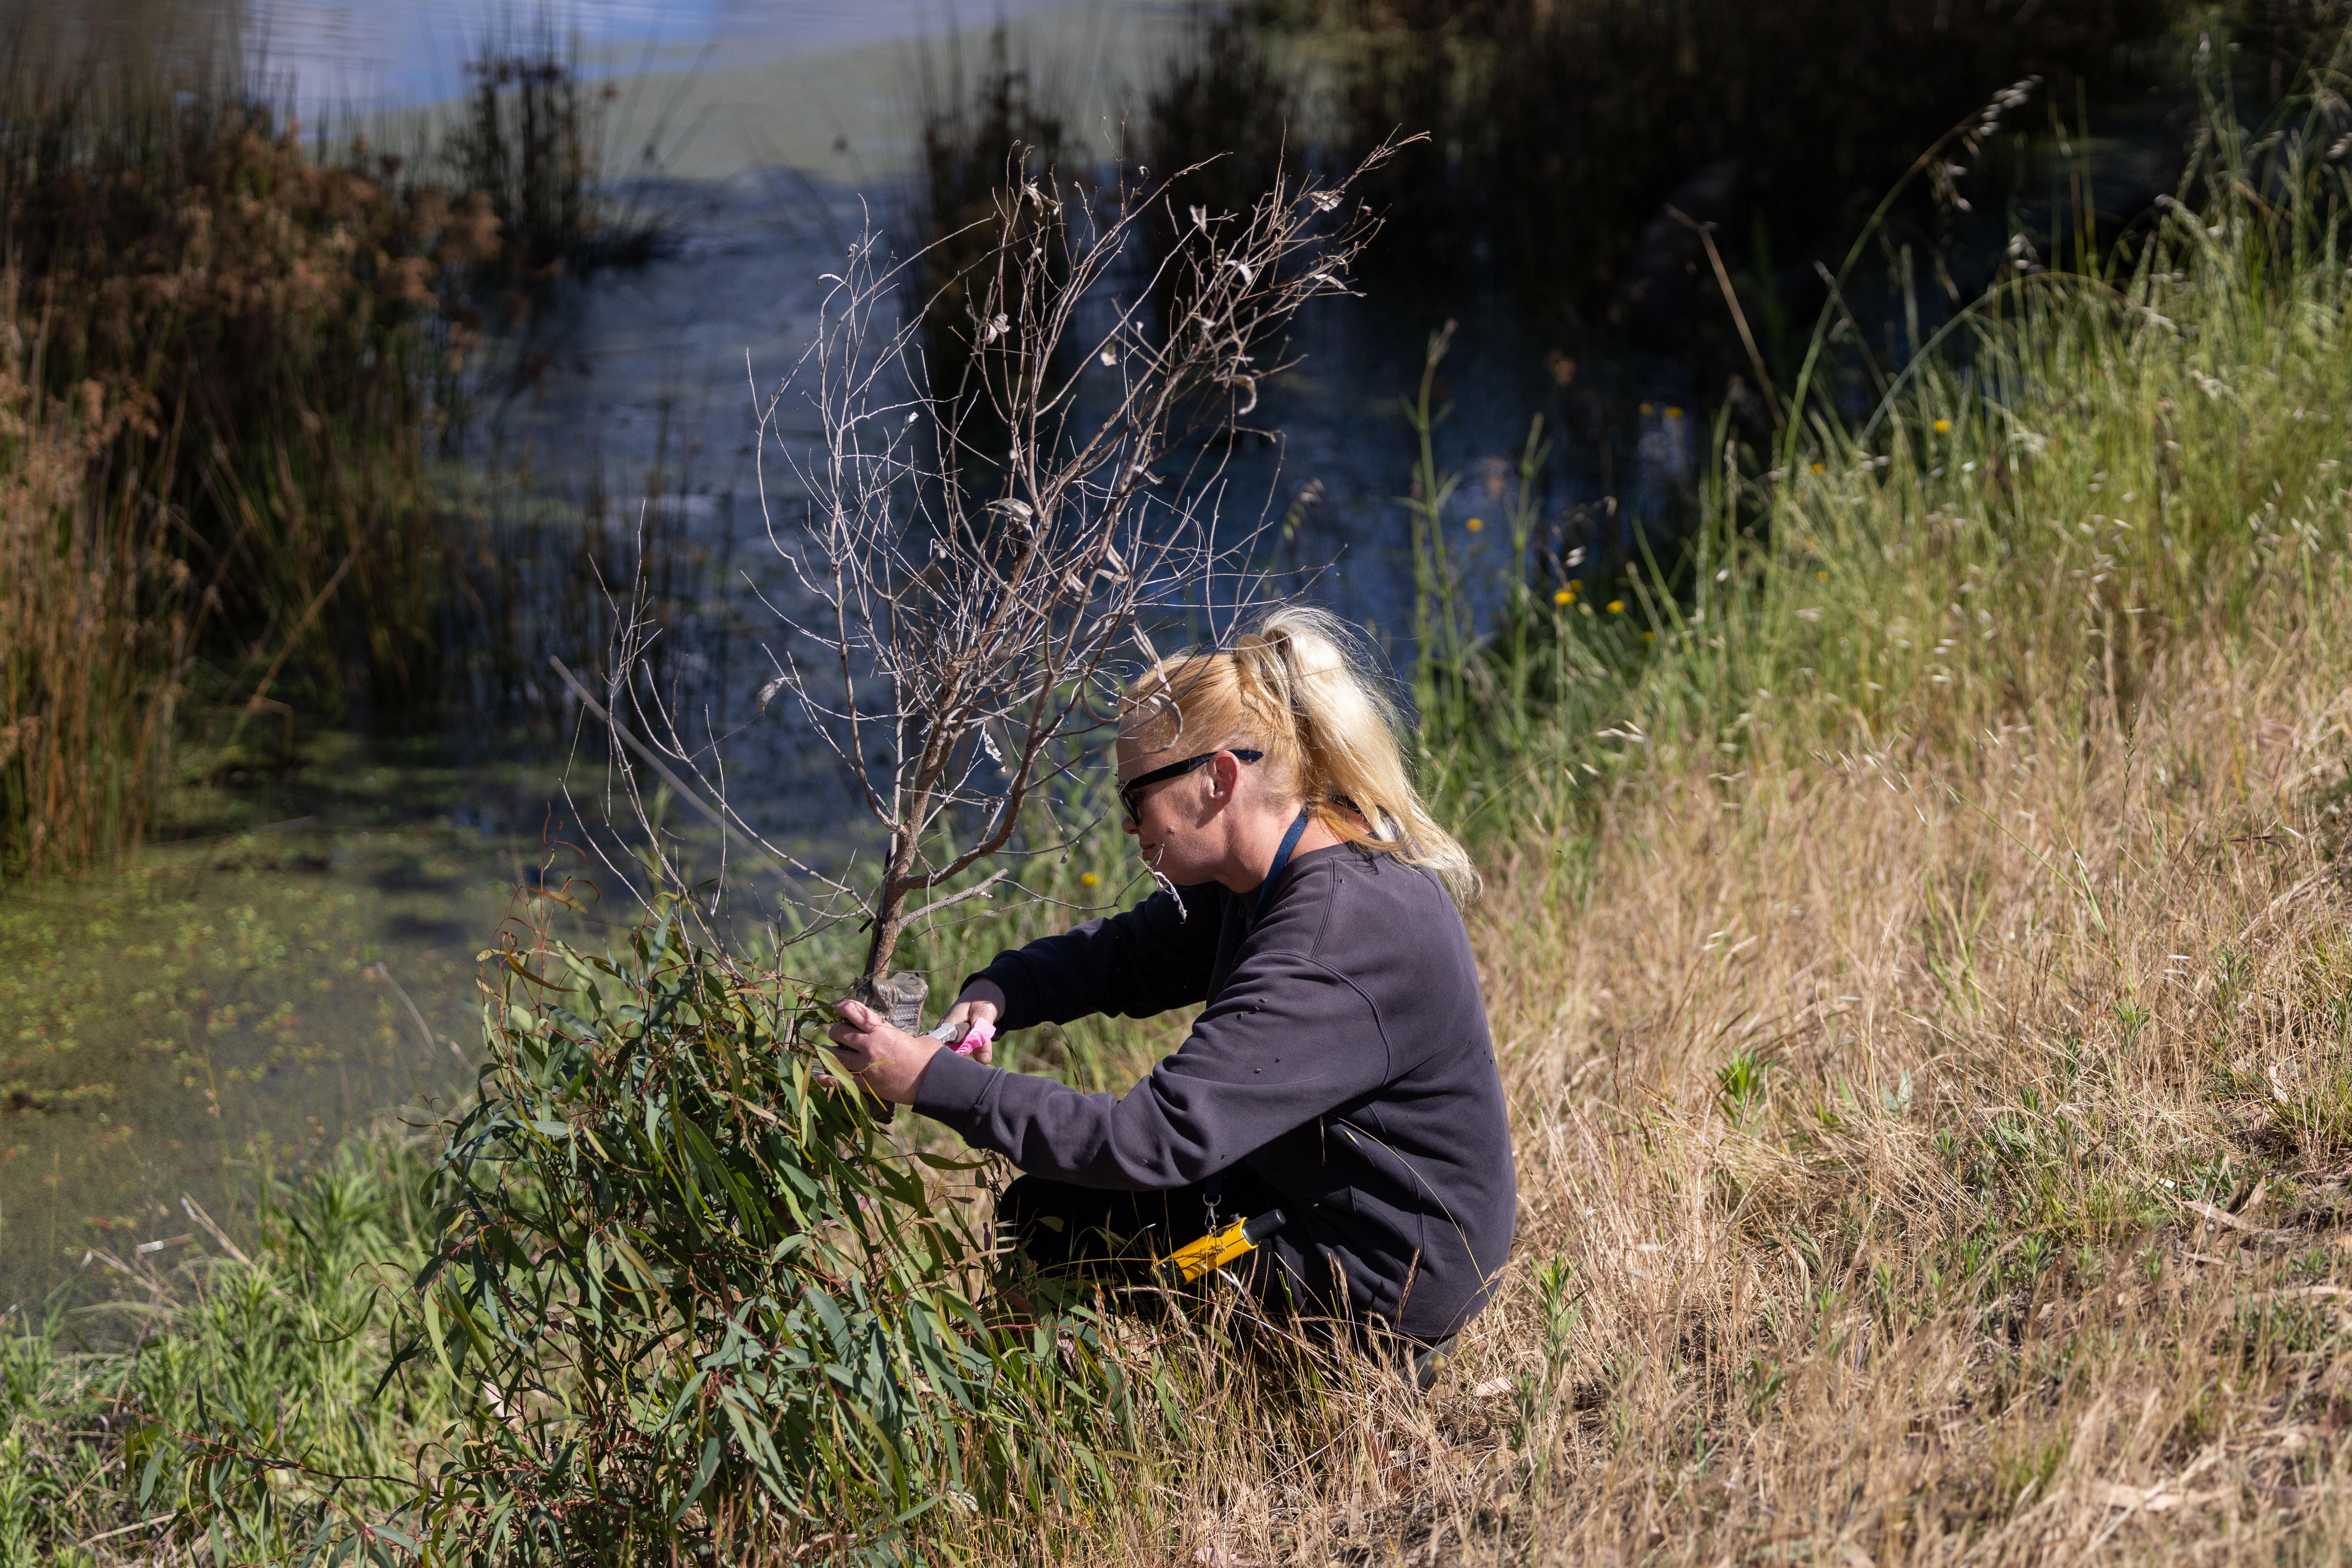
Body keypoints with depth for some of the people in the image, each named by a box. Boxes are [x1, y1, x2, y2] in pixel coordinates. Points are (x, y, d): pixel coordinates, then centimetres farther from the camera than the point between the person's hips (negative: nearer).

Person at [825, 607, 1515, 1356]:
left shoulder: (1336, 945, -31)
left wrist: (938, 1083, -32)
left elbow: (1160, 1137, -35)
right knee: (1047, 1202, 19)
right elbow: (1125, 952, 10)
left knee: (1044, 1220, -1)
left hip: (1387, 1286, -10)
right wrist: (991, 996, -10)